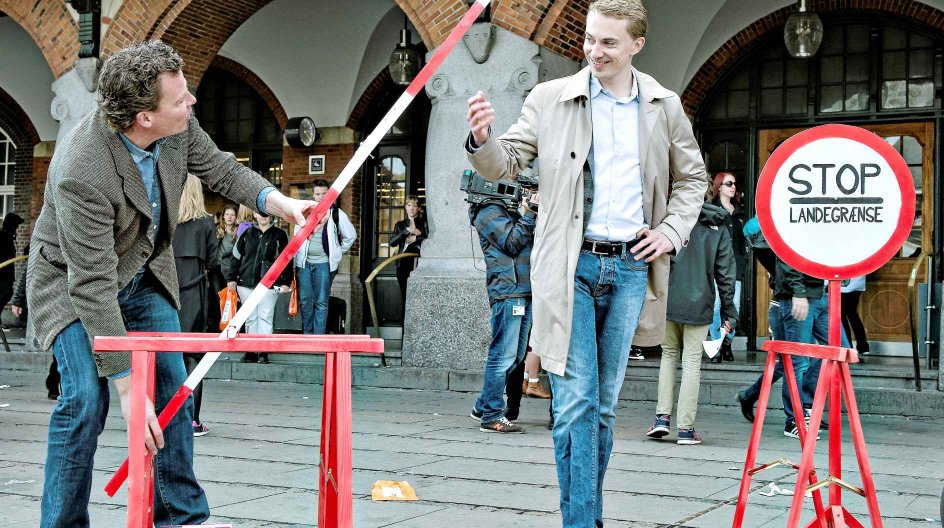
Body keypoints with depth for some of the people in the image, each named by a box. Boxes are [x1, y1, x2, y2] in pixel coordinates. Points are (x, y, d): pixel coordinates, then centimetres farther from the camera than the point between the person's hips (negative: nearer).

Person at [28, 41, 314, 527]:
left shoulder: (177, 125, -19)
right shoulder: (82, 173, -38)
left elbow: (218, 168, 2)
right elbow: (93, 287, -36)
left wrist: (277, 202, -18)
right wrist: (127, 388, -34)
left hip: (145, 276, 6)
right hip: (73, 282, -6)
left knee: (172, 391, 2)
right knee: (86, 400, -18)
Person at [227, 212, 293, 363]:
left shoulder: (279, 234, 5)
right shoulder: (247, 234, 12)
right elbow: (236, 256, 15)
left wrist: (286, 282, -3)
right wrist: (231, 278, 10)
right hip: (246, 282, 3)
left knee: (265, 317, -5)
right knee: (250, 317, 6)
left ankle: (263, 352, -4)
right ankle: (251, 351, 11)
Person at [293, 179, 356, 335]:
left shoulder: (336, 213, 0)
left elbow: (351, 236, 9)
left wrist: (338, 252, 7)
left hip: (324, 263, -2)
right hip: (303, 262, 2)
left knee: (321, 302, -3)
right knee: (305, 301, 5)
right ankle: (307, 335, 15)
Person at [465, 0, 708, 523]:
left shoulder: (664, 106, 8)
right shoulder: (550, 98, 1)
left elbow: (692, 178, 19)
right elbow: (507, 162, 1)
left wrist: (672, 231, 4)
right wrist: (481, 140, -21)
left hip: (631, 267, 2)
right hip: (571, 265, -2)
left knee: (605, 405, 11)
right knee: (576, 402, -7)